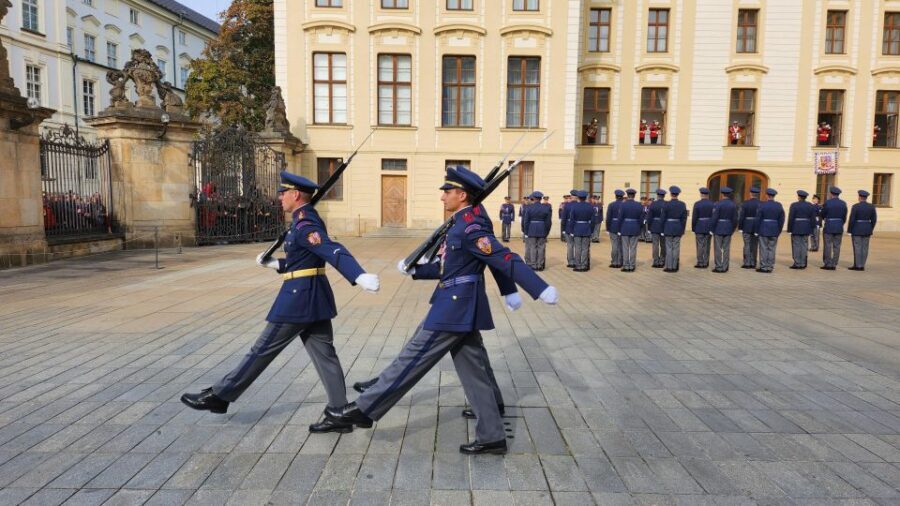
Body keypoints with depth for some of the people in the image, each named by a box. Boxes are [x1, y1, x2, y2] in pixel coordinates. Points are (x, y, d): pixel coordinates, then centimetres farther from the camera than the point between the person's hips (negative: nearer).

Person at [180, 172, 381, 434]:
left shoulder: (304, 225, -16)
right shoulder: (307, 220, 15)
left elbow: (334, 251, -32)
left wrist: (360, 276, -45)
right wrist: (275, 264, 25)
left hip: (299, 297, -10)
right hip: (314, 296, 10)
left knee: (264, 349, 3)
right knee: (324, 354, 8)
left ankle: (219, 396, 18)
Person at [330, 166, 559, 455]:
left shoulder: (470, 227, -15)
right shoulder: (462, 225, 16)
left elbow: (506, 260, -23)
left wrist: (541, 289, -29)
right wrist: (414, 270, 20)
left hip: (456, 309, -10)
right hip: (461, 309, 10)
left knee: (413, 358, -1)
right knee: (473, 373, 12)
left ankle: (365, 409, 11)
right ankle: (492, 437, 19)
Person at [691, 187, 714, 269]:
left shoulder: (697, 204, -10)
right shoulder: (712, 204, 1)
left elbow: (694, 217, -10)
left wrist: (693, 229, -3)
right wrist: (713, 229, 7)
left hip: (699, 227, -3)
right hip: (709, 228, 4)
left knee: (700, 245, 0)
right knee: (707, 245, 9)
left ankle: (700, 263, 1)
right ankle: (706, 263, 11)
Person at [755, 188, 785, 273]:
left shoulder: (762, 205, -9)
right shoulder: (779, 205, 2)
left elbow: (758, 219, -7)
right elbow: (781, 219, 4)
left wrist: (757, 231, 1)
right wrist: (779, 231, 11)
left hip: (764, 231, -3)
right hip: (774, 231, 3)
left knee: (764, 249, 1)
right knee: (772, 249, 7)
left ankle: (764, 267, 3)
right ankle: (770, 267, 10)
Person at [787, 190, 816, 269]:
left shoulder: (794, 205, -8)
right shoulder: (810, 206, 5)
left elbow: (791, 218, -10)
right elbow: (813, 219, 5)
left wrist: (789, 229, -6)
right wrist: (812, 229, 11)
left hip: (796, 228, -4)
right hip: (806, 229, 4)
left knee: (796, 246, -1)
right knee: (804, 246, 7)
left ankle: (797, 264, -1)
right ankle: (803, 264, 9)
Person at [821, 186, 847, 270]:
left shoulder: (827, 203, -10)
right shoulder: (843, 203, 2)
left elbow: (823, 215, -1)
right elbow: (844, 217, 6)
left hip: (828, 228, -4)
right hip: (839, 228, 4)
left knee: (827, 246, 1)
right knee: (836, 247, 6)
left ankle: (828, 264, 2)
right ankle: (834, 264, 7)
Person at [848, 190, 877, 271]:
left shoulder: (855, 206, -12)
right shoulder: (871, 206, 3)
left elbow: (852, 219, -14)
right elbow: (874, 219, 5)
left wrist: (849, 231, -7)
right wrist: (870, 230, 13)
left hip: (857, 230, -5)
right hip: (867, 229, 5)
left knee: (857, 247, -3)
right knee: (864, 248, 7)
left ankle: (857, 266, -3)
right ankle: (862, 266, 9)